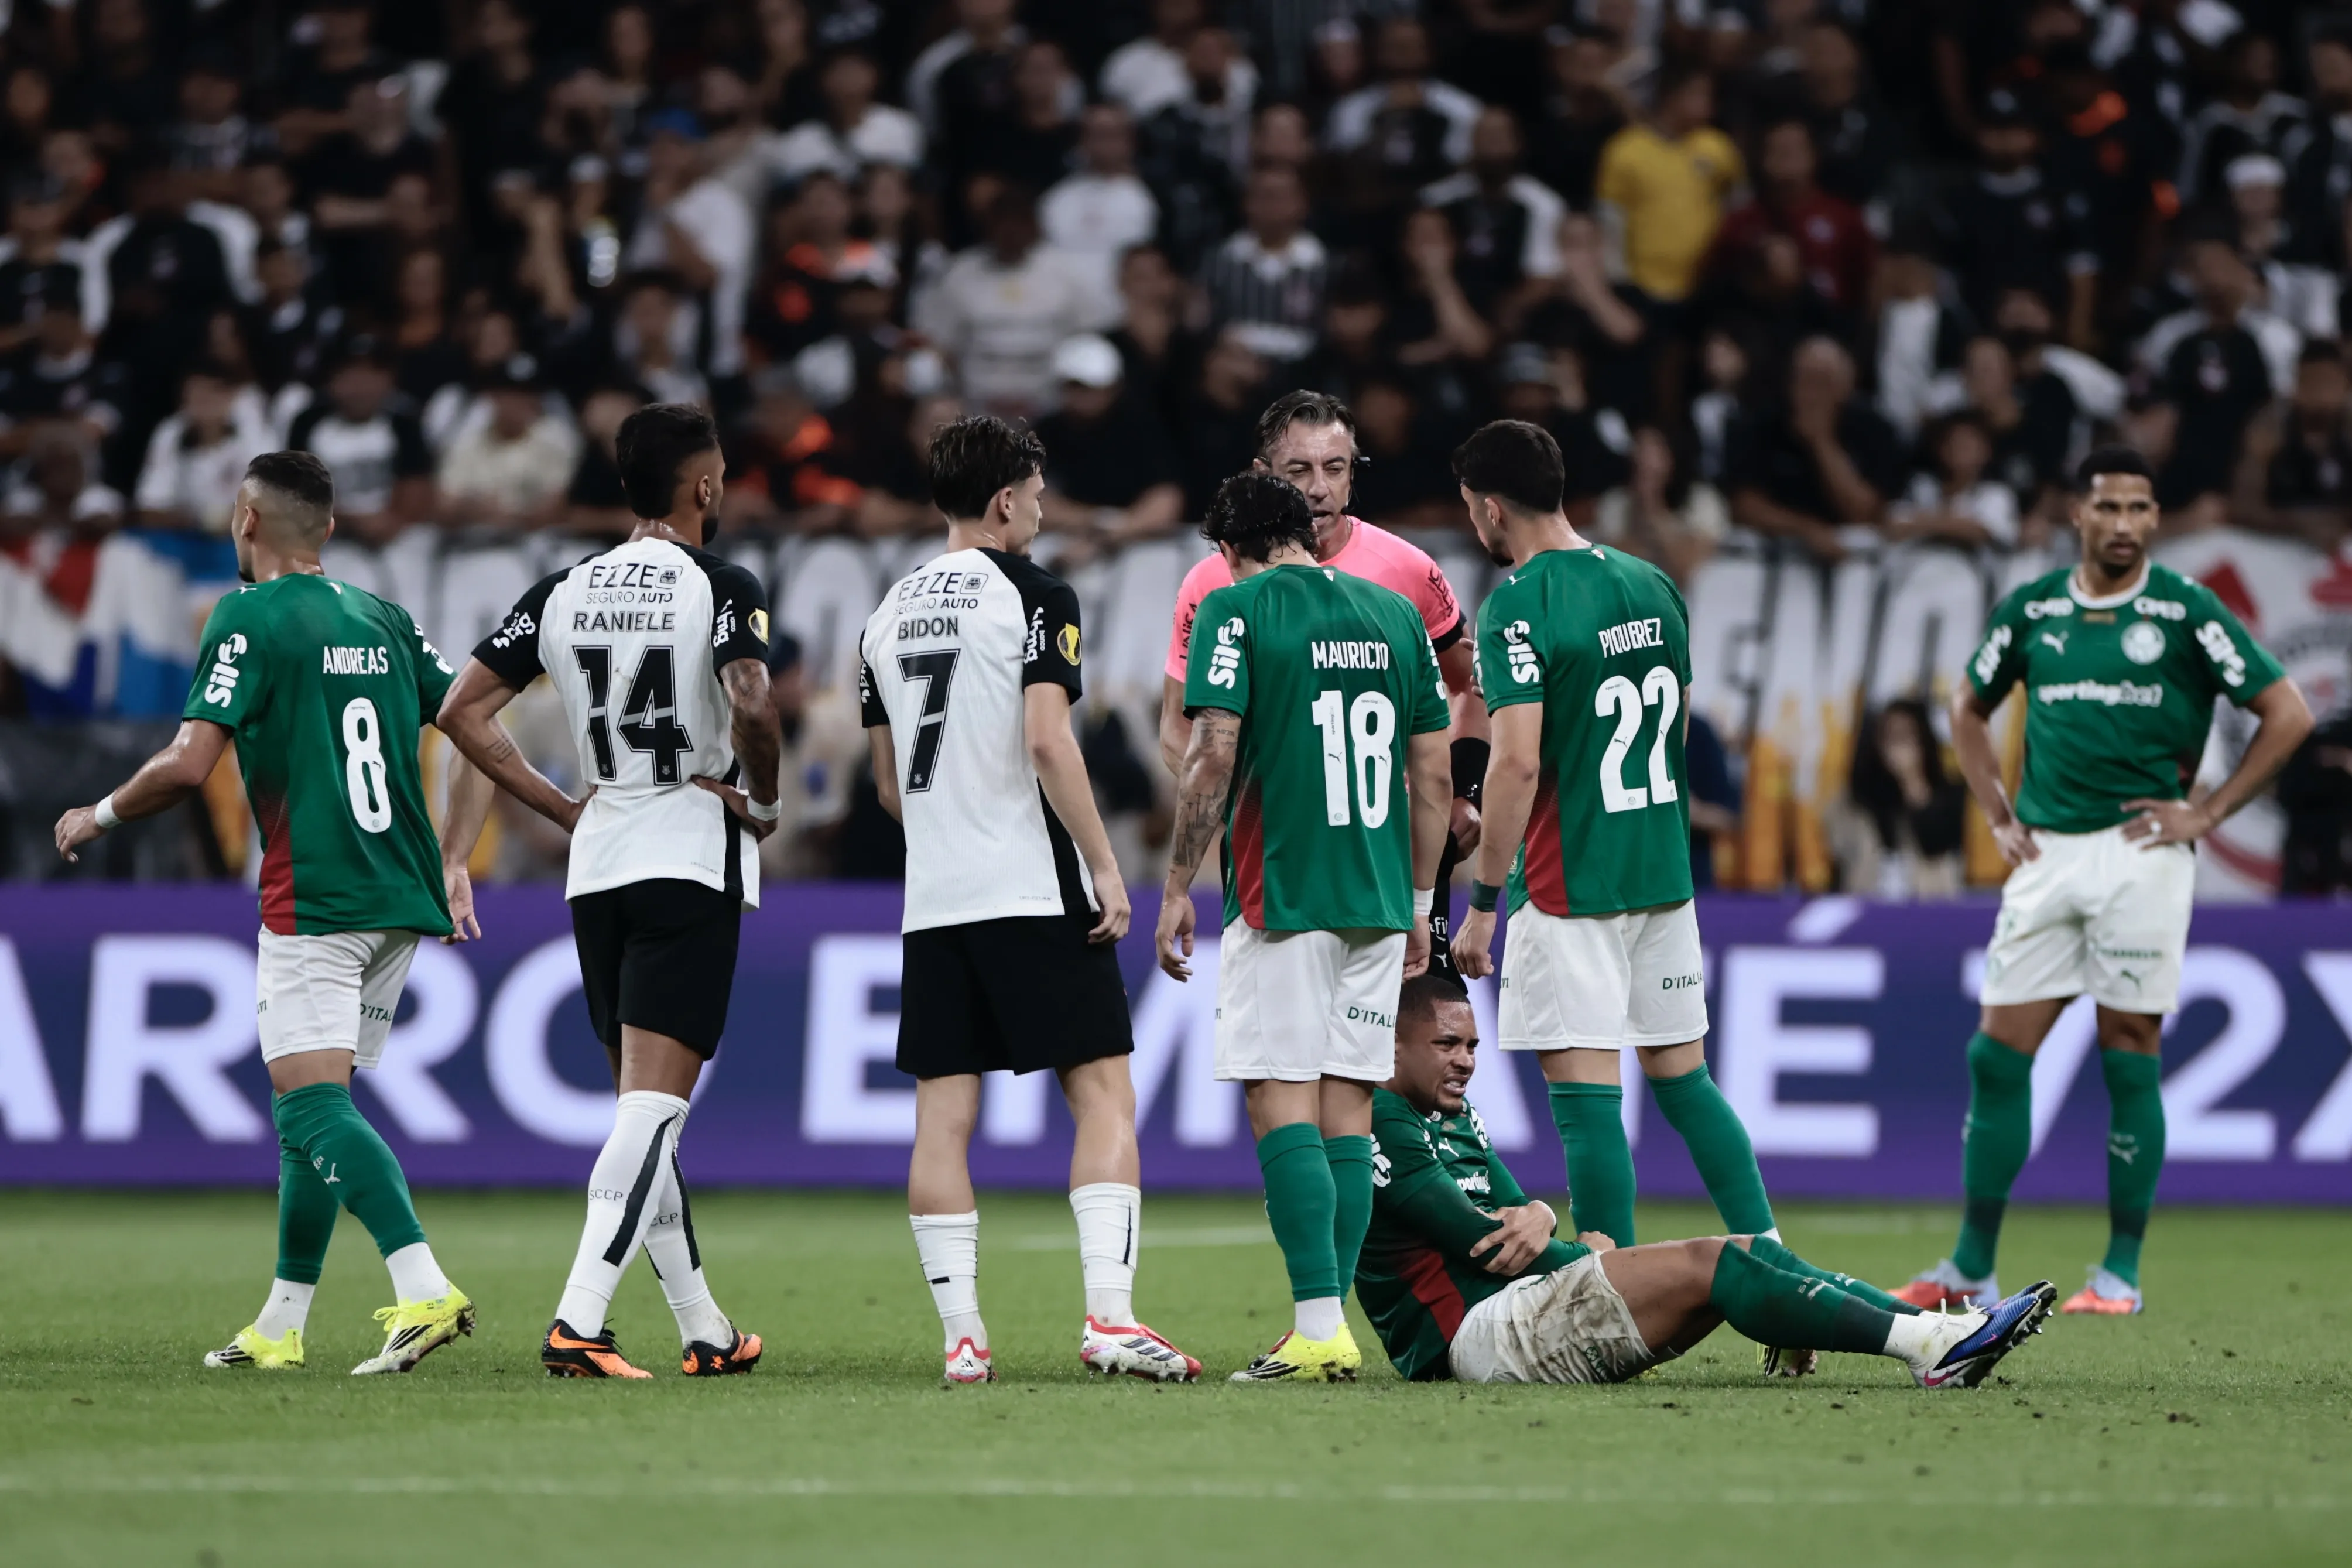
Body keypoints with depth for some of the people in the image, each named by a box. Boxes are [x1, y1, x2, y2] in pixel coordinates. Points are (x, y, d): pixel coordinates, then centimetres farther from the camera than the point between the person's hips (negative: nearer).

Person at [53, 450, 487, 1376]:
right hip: (399, 900, 7)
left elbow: (189, 764, -13)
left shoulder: (249, 619, -6)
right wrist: (453, 865, 18)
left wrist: (99, 816, 4)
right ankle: (280, 1328, 17)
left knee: (315, 1106, -13)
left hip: (313, 906, -7)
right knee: (309, 1111, 15)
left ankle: (425, 1291, -31)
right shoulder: (384, 622, 15)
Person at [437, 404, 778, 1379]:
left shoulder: (564, 592, 9)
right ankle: (577, 1321, -22)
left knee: (642, 1105, 14)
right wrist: (764, 803, -6)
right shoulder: (721, 588, -8)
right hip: (693, 861, -6)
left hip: (596, 864, 6)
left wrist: (565, 810, 12)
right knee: (652, 1106, -9)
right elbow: (750, 706, -25)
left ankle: (704, 1331, 19)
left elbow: (462, 712, 7)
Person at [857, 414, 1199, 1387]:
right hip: (1036, 894, -6)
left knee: (944, 1113, 3)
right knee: (1104, 1095, -2)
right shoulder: (1032, 595, -5)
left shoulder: (890, 614, 14)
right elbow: (1048, 742, -16)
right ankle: (1109, 1316, -13)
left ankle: (961, 1334, 0)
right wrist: (1104, 865, -11)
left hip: (933, 900, 6)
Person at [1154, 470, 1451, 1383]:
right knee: (1347, 1113, 7)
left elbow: (1212, 758, -13)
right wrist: (1420, 903, 20)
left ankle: (1319, 1325, -15)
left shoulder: (1235, 608, -4)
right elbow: (1434, 776, 13)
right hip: (1379, 899, 5)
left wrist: (1177, 886, -5)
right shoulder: (1394, 615, 12)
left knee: (1282, 1107, -5)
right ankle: (1328, 1329, 6)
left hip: (1282, 894, -5)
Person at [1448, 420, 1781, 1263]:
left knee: (1585, 1097, -4)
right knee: (1683, 1078, 16)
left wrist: (1483, 900, -16)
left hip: (1569, 888, -7)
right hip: (1666, 873, 7)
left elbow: (1519, 763, -21)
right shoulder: (1652, 586, 8)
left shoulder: (1520, 604, -15)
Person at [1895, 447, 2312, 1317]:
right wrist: (1998, 815, 13)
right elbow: (1970, 709, 25)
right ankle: (1971, 1270, 8)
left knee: (2130, 1057, -2)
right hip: (2046, 853, 4)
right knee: (1997, 1053, 1)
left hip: (2140, 849, -4)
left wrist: (2207, 814, -4)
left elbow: (2287, 714, -1)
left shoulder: (2187, 611, -3)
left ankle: (2121, 1272, 5)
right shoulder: (2032, 610, 9)